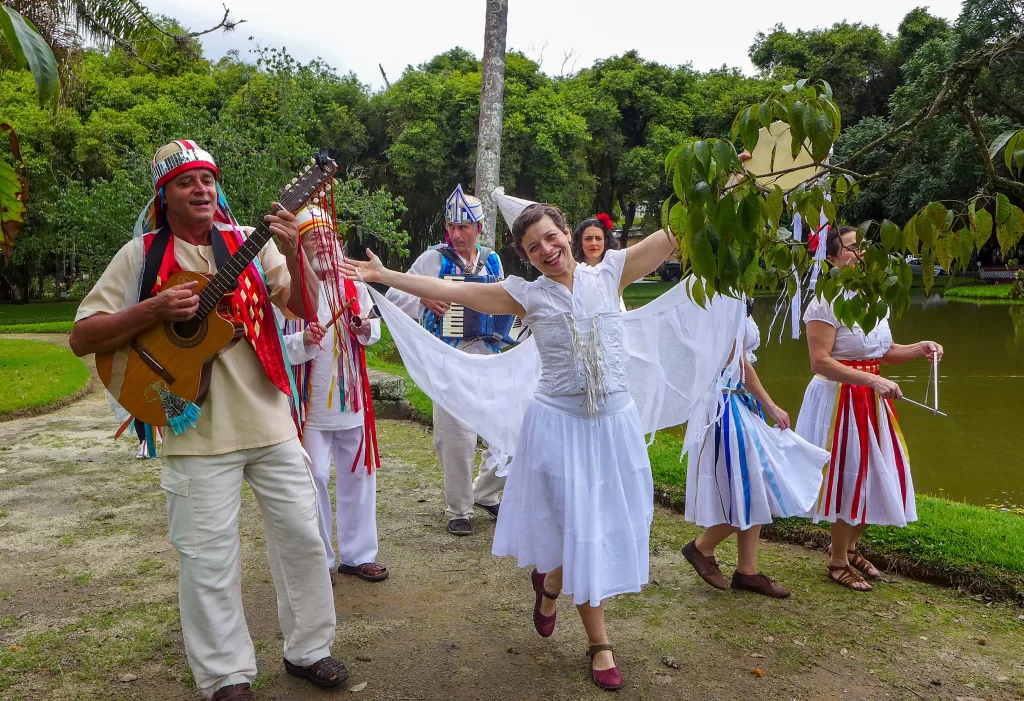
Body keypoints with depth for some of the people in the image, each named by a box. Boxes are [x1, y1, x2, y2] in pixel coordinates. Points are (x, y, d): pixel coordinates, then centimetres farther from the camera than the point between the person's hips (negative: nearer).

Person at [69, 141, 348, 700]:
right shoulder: (142, 254, -1)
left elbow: (304, 309, -3)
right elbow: (82, 338, -3)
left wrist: (292, 254, -20)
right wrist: (156, 308, -17)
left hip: (269, 419, 3)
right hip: (197, 430, -2)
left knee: (302, 536, 9)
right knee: (208, 560, 4)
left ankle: (308, 649, 29)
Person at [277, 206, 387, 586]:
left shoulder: (351, 282, 4)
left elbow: (373, 323, 15)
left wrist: (367, 329, -7)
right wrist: (302, 340, -28)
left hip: (351, 398, 5)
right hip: (309, 401, -4)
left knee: (358, 475, 11)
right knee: (314, 479, 3)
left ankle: (358, 554, 25)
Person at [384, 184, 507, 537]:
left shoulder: (491, 261, 10)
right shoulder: (433, 259, -2)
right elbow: (395, 295, -1)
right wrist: (425, 301, -17)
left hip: (490, 355, 4)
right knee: (457, 437, -2)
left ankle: (486, 493, 28)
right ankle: (458, 510, 17)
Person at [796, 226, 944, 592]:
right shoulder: (826, 302, -17)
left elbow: (885, 352, 16)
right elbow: (820, 362, -25)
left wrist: (921, 349, 0)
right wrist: (872, 380, -29)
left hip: (871, 400, 8)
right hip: (840, 400, -8)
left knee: (877, 477, 14)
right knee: (850, 478, 2)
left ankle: (848, 546, 37)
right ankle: (838, 562, 22)